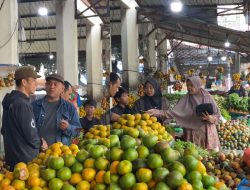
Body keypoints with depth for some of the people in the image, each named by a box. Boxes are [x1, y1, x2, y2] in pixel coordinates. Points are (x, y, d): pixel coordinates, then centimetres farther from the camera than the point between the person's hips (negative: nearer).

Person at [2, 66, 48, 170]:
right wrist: (41, 143, -2)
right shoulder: (23, 104, -22)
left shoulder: (10, 100, 7)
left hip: (12, 156, 9)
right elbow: (30, 134, -21)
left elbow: (4, 130, 16)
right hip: (25, 159, -9)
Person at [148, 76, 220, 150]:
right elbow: (174, 111, -6)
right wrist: (156, 112, -16)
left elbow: (217, 115, 2)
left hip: (207, 134, 0)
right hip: (192, 134, 1)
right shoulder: (186, 99, 1)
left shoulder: (207, 97, -1)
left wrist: (210, 118, -19)